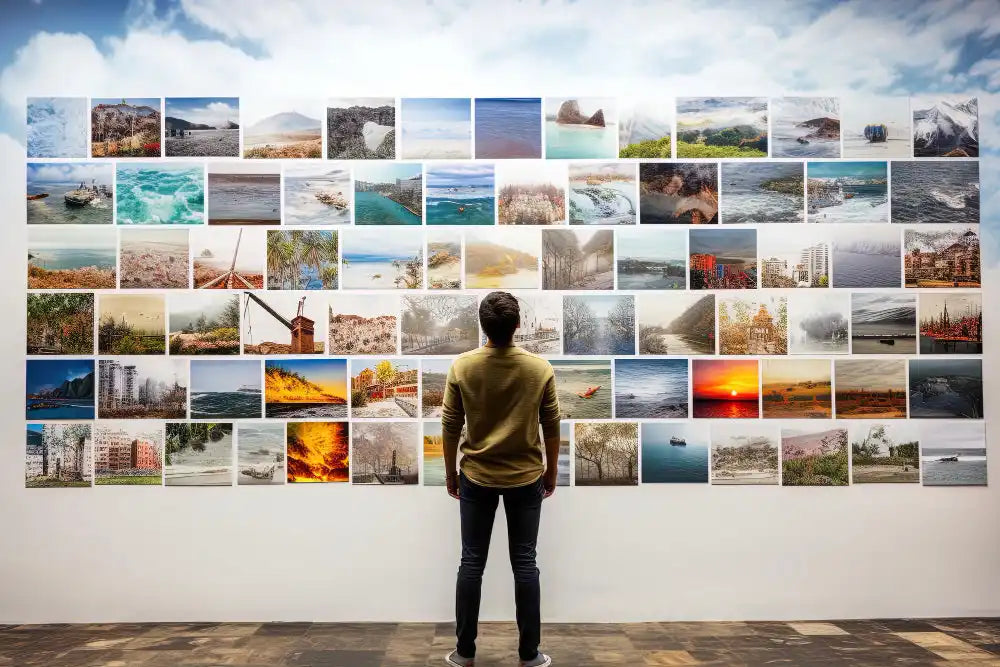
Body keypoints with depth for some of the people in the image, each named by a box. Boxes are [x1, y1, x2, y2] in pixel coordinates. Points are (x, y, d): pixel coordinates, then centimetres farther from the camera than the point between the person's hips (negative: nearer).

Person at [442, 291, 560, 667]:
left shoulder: (462, 367, -9)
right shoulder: (540, 368, -9)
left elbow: (450, 426, -3)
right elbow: (551, 427, -2)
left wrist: (450, 472, 9)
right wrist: (552, 471, 12)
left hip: (476, 478, 0)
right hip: (527, 478, 0)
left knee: (472, 563, 9)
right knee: (524, 564, 8)